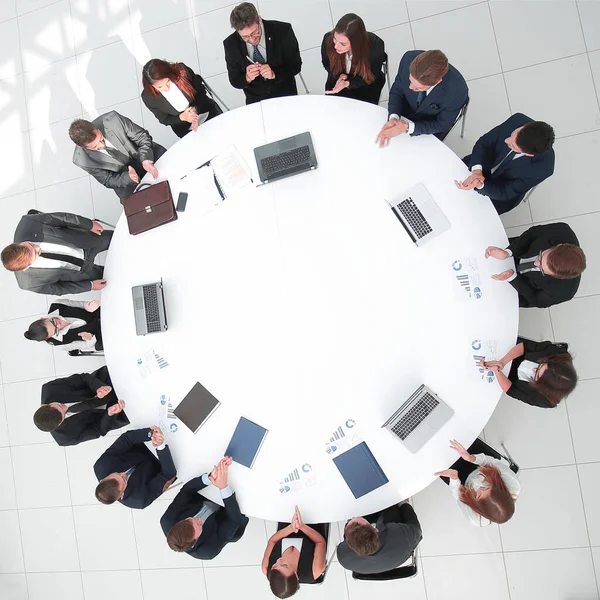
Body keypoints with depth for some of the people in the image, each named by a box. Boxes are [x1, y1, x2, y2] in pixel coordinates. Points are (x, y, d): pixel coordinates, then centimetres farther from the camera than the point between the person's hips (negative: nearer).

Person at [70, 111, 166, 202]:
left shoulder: (112, 119, -28)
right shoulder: (82, 160, -24)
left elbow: (143, 136, -17)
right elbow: (108, 180, -12)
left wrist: (146, 160, -35)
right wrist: (128, 177, -33)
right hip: (123, 175, -1)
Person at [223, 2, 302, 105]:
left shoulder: (283, 31, -18)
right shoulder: (231, 44, -15)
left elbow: (295, 65, -8)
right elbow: (234, 81, -4)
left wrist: (274, 74, -29)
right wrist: (247, 78, -29)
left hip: (285, 97, 0)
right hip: (255, 102, 1)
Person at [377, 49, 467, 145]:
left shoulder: (457, 90, -39)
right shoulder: (409, 59, -33)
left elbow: (442, 124, -22)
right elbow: (397, 91, -14)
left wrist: (408, 127, -36)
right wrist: (393, 118, -34)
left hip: (432, 124, -2)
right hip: (406, 109, 2)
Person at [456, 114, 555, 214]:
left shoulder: (542, 168, -37)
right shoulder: (518, 120, -31)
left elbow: (505, 193, -26)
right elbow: (483, 143, -18)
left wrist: (479, 185, -45)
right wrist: (477, 170, -36)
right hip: (483, 164, 3)